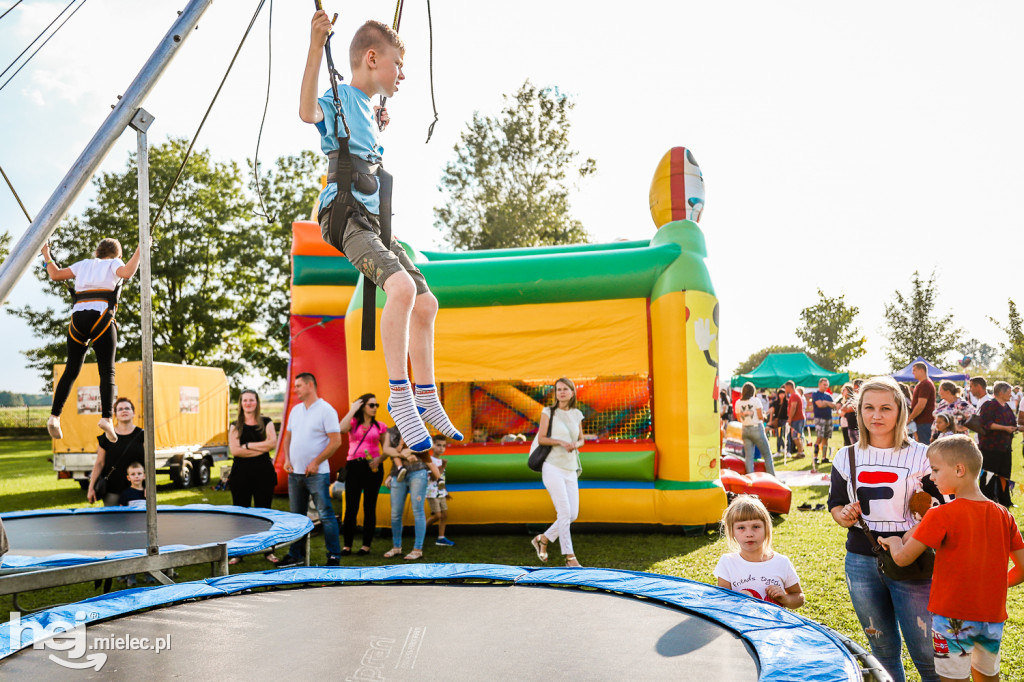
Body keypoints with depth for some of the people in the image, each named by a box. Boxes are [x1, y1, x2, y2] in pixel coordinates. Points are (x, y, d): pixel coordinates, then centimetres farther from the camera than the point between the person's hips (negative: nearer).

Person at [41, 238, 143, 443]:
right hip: (101, 317, -4)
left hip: (77, 317, 4)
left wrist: (47, 256, 42)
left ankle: (54, 416, 4)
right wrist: (139, 251, 1)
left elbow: (55, 274, 26)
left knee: (71, 369, 11)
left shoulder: (84, 264, 25)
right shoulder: (114, 264, 14)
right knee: (107, 371, -8)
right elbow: (127, 273, -8)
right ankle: (106, 417, -24)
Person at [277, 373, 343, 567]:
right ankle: (296, 554, 25)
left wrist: (316, 463, -15)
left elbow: (336, 441, -14)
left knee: (325, 515, -3)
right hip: (295, 472, 7)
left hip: (316, 473, -7)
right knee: (296, 515, 14)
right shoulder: (295, 410, 13)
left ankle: (334, 555, 5)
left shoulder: (326, 410, -9)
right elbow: (287, 437, 21)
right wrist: (286, 459, 5)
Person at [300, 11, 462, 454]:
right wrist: (316, 46, -33)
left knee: (426, 302, 5)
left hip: (374, 221, 10)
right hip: (345, 215, -9)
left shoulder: (368, 109, 23)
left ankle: (426, 399, 16)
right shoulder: (339, 99, -3)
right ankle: (399, 396, -24)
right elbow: (308, 112, -29)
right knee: (401, 286, -32)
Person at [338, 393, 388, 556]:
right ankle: (347, 545, 7)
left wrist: (379, 459, -10)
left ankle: (366, 545, 11)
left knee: (370, 507, 4)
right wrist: (352, 410, -10)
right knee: (351, 507, -1)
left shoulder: (380, 426, 10)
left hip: (373, 468, 1)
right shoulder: (353, 423, 6)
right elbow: (342, 428, -17)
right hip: (354, 466, -1)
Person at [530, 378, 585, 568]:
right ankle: (569, 556, 0)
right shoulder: (548, 412, -2)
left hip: (570, 469, 6)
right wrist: (560, 442, -19)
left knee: (573, 514, 4)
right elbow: (541, 439, -5)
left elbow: (581, 440, 18)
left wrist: (576, 444, -4)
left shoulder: (576, 415, 11)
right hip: (553, 467, -6)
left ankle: (542, 539, 23)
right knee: (564, 512, -9)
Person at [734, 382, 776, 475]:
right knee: (767, 454, 7)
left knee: (749, 456, 5)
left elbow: (739, 418, 9)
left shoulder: (738, 403, 4)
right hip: (756, 428, -4)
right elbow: (761, 417, -7)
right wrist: (764, 415, 14)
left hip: (745, 429, 4)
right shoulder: (755, 400, -7)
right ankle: (772, 477, 8)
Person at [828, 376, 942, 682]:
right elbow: (835, 504, 13)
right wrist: (844, 516, -10)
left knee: (926, 653, -2)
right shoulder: (846, 457, 5)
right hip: (861, 562, 3)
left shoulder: (921, 456, -3)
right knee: (882, 649, 16)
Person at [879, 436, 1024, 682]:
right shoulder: (1004, 516, 0)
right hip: (993, 616, 6)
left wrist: (894, 540, 6)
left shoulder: (941, 516, -17)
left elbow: (903, 558, -15)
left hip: (953, 617, -5)